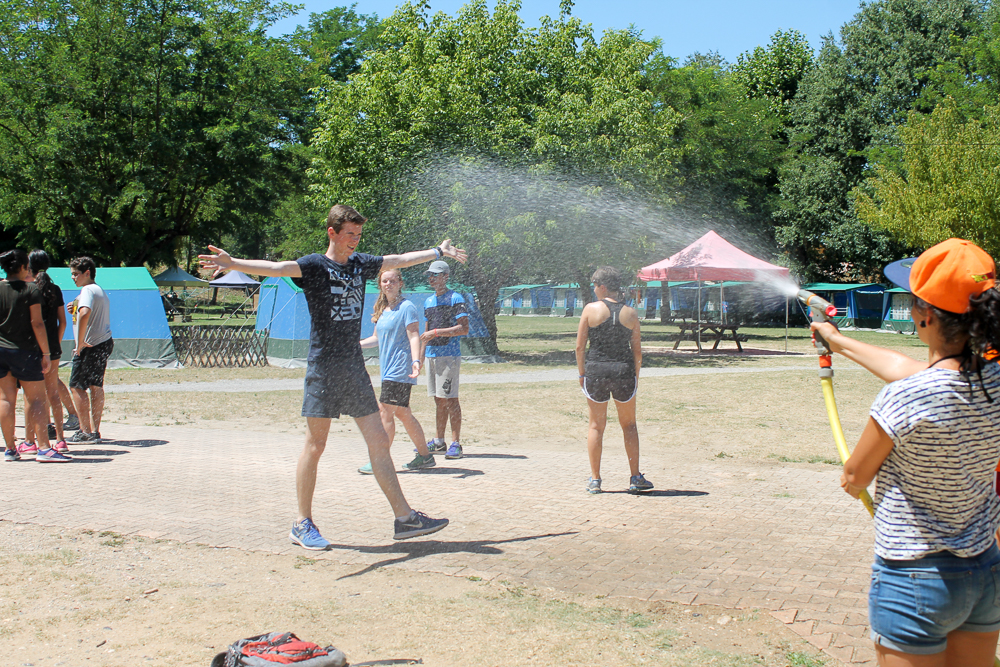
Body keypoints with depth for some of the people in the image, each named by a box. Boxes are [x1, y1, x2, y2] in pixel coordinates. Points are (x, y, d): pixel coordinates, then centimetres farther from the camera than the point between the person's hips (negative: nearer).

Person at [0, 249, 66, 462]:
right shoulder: (31, 289, -9)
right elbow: (37, 324, -13)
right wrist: (45, 353, -9)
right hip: (24, 351, -5)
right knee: (36, 399, -3)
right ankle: (43, 448, -11)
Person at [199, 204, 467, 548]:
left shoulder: (360, 263, 12)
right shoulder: (314, 265, -7)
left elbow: (401, 259, 27)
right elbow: (275, 268, -25)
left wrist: (439, 251, 40)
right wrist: (232, 263, -42)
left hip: (355, 368, 6)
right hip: (323, 368, -6)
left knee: (379, 442, 6)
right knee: (315, 446, -2)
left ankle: (405, 518, 10)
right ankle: (303, 524, 10)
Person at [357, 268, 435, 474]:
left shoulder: (407, 307, -8)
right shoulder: (382, 310, 16)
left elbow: (414, 337, -15)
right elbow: (377, 338, 26)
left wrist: (416, 360, -28)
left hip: (400, 370, -9)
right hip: (388, 370, 9)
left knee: (385, 410, -9)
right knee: (402, 413, 11)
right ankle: (425, 456, 18)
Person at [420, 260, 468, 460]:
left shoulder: (455, 299, -6)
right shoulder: (429, 301, 18)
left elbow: (464, 328, -15)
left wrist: (436, 332, -18)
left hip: (449, 355, -7)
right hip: (431, 355, 7)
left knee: (450, 399, -9)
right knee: (439, 399, 11)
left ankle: (456, 443, -7)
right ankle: (439, 441, 16)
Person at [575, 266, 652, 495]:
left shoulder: (591, 309, -4)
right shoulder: (630, 314, 1)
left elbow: (580, 346, -4)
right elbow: (637, 350, 3)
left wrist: (582, 373, 6)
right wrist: (635, 376, 14)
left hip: (595, 370, -1)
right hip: (624, 371, 1)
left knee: (596, 426, 10)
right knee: (629, 425, 14)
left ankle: (595, 480, 12)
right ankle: (635, 478, 15)